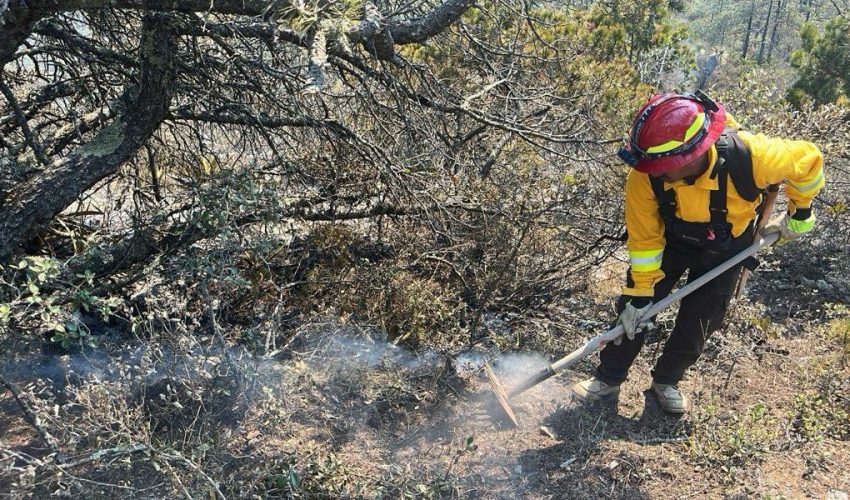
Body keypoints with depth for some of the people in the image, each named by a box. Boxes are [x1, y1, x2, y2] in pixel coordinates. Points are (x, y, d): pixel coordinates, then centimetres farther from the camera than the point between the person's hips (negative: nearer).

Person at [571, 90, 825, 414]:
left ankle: (666, 381, 31)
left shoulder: (748, 156, -39)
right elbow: (644, 238, -21)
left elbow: (808, 160, -17)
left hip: (724, 249, 0)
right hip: (671, 238, 1)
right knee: (633, 310, -4)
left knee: (697, 325, 4)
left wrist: (799, 213, -4)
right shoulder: (646, 175, -34)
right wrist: (641, 291, -17)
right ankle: (608, 380, 17)